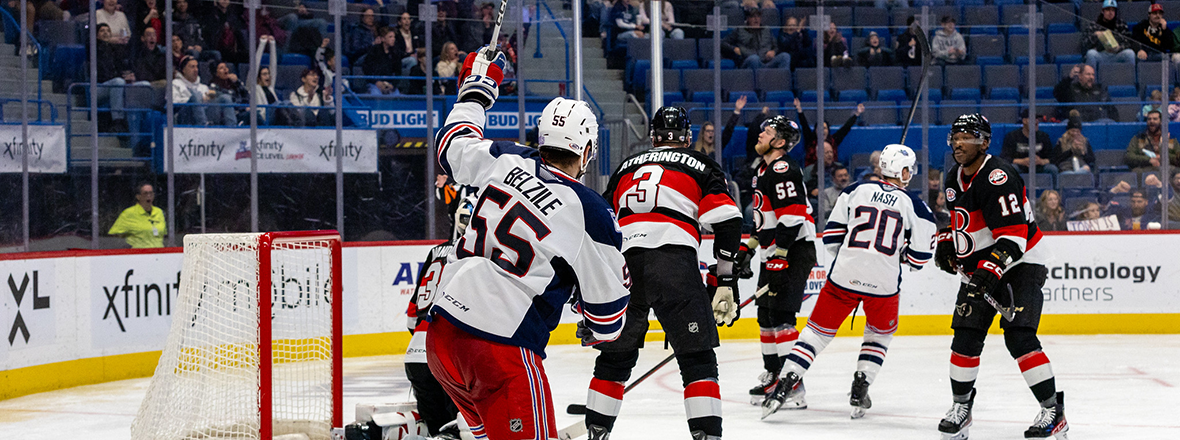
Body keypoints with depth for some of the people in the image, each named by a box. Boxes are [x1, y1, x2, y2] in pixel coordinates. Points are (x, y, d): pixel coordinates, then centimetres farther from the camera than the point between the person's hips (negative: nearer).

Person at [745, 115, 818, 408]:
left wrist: (779, 258, -24)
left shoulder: (783, 170, -16)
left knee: (781, 315, -15)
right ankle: (772, 376, 25)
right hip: (775, 253, 11)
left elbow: (791, 219, -23)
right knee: (766, 315, 14)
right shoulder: (764, 171, 18)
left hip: (794, 252, -11)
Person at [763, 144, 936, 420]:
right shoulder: (915, 206, 2)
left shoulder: (856, 191, 6)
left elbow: (832, 235, 7)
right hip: (884, 281, -1)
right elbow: (918, 257, 3)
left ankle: (784, 386, -2)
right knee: (880, 333, 25)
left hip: (845, 274, 1)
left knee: (818, 330, 10)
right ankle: (859, 391, 14)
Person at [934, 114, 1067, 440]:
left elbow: (1013, 236, -28)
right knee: (966, 336, 2)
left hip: (1020, 263, -8)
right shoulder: (954, 179, 7)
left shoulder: (998, 178, -22)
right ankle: (961, 407, 17)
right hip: (980, 267, 8)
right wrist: (947, 242, 9)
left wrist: (991, 269, -37)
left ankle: (1054, 411, -12)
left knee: (1019, 337, -19)